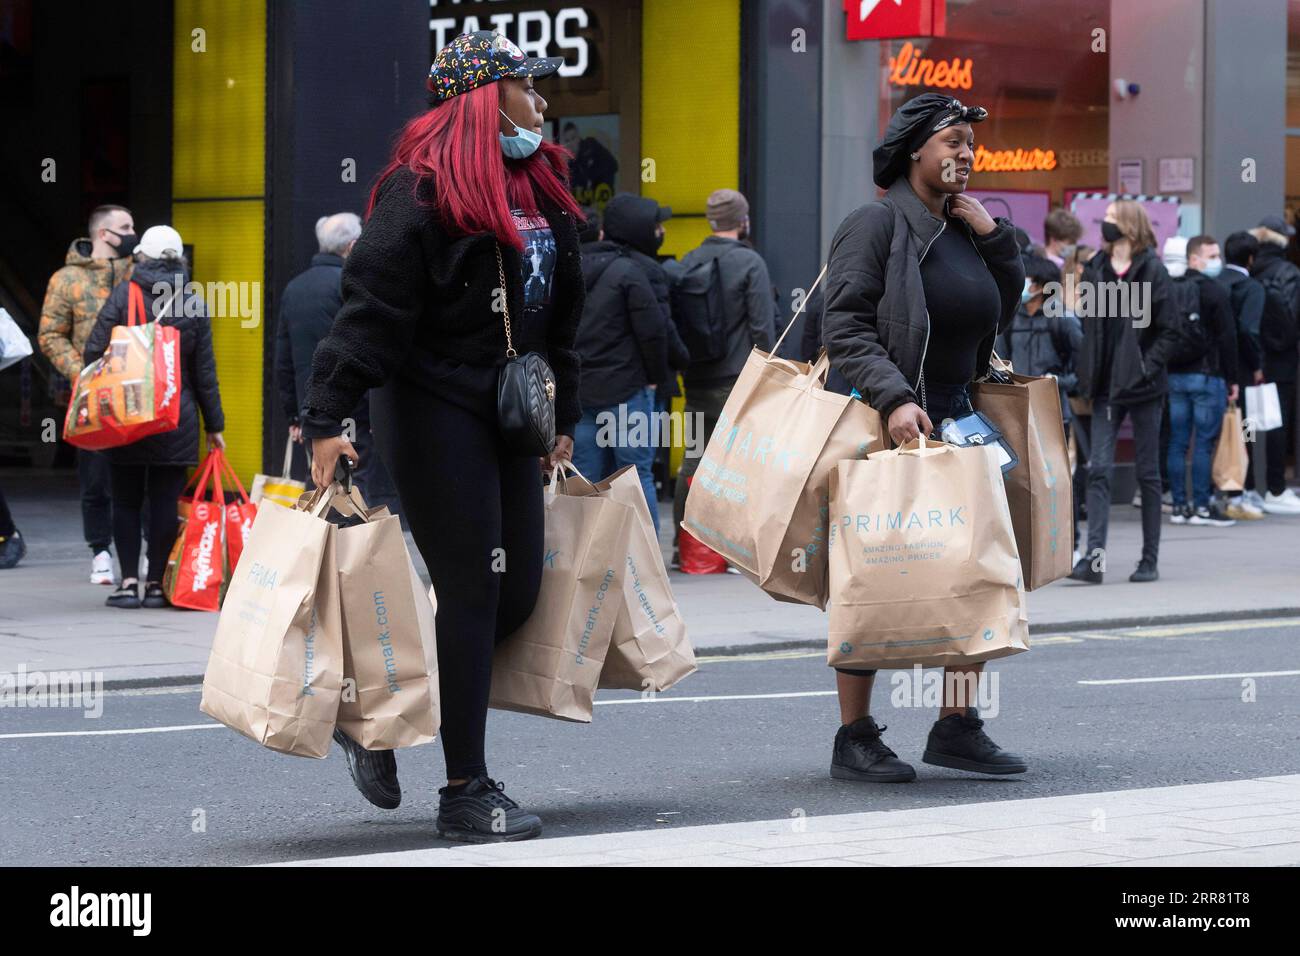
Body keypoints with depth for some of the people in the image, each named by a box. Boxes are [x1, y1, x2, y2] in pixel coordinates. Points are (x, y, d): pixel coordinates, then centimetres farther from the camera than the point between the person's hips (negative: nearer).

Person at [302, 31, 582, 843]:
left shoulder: (539, 188, 14)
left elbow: (559, 315, 22)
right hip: (433, 406, -8)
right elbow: (372, 308, -17)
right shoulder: (424, 188, -12)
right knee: (472, 590, -6)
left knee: (519, 592, 7)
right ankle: (466, 791, 2)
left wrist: (564, 417, 24)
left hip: (507, 410, 9)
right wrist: (327, 418, -22)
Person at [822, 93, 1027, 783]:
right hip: (887, 427, -7)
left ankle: (956, 727, 13)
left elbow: (1006, 307, 19)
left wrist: (992, 234, 6)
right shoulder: (877, 224, -7)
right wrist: (895, 400, -27)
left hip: (956, 420, 7)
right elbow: (845, 328, -15)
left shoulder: (964, 229, 15)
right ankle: (855, 738, 5)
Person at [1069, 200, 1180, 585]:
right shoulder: (1094, 270, 9)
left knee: (1148, 473, 5)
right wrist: (1088, 373, 3)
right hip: (1107, 387, 4)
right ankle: (1094, 557, -13)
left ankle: (1150, 559, 11)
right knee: (1099, 469, -7)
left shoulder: (1152, 271, -5)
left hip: (1142, 386, -4)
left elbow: (1168, 331, -6)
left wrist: (1147, 367, -16)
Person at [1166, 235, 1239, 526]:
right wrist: (1232, 379, -4)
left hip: (1173, 376, 6)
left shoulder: (1170, 290, 10)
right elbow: (1227, 338, -9)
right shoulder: (1215, 292, -8)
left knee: (1177, 443, 6)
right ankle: (1201, 506, -4)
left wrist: (1164, 372, 15)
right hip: (1207, 376, -6)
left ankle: (1179, 505, 7)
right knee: (1204, 443, -4)